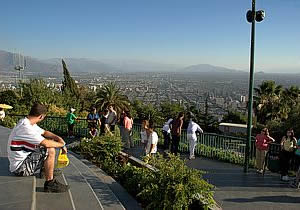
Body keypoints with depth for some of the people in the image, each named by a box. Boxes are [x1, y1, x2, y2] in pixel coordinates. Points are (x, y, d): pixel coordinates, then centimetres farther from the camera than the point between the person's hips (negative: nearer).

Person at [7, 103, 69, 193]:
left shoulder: (28, 123, 4)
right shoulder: (25, 128, -27)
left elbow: (44, 132, 16)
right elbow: (46, 143, -32)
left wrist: (58, 138, -1)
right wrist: (62, 145, -16)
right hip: (20, 167, -10)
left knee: (51, 141, 14)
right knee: (50, 151, -24)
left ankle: (48, 170, 27)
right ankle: (49, 184, -13)